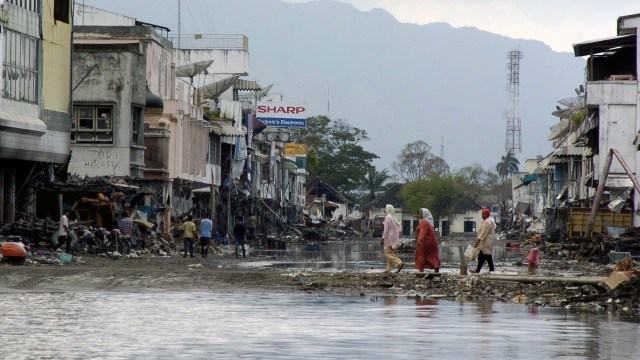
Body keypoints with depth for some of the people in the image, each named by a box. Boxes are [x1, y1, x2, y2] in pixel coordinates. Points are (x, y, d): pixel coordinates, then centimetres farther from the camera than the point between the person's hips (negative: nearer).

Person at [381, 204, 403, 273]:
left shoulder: (387, 217, -12)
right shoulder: (394, 218, 14)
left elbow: (386, 229, -16)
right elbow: (398, 228, 16)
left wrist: (383, 238, -14)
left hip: (389, 238, -9)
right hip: (395, 238, 9)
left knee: (388, 252, -8)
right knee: (391, 253, 9)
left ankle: (399, 263, -22)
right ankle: (388, 269, 8)